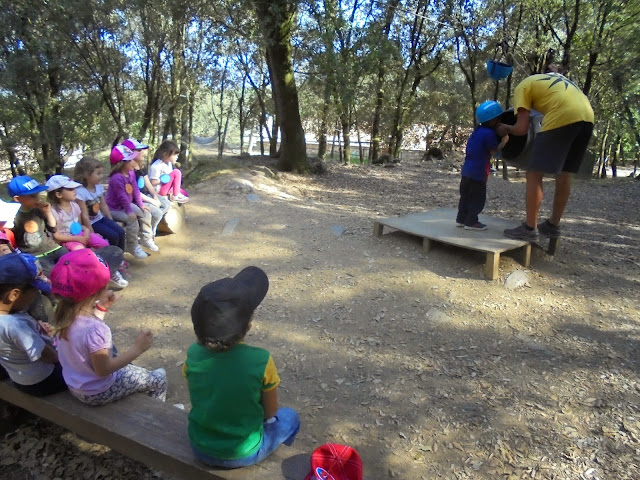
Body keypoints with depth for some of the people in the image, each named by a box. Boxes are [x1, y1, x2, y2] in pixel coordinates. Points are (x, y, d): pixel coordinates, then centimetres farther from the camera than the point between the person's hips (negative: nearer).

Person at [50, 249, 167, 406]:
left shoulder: (64, 312, -13)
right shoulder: (94, 329, -37)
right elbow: (103, 370, -28)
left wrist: (102, 307, 5)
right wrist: (137, 348, -26)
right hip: (96, 393, -8)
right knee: (159, 378, 7)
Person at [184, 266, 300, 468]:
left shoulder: (193, 354, -16)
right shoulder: (260, 360, -27)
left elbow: (201, 401, 1)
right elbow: (270, 413, -11)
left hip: (200, 447, 4)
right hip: (242, 454, -3)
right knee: (290, 417, 23)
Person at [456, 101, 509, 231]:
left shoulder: (478, 130, 10)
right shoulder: (489, 133, -16)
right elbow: (494, 151, -10)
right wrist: (504, 141, 0)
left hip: (467, 170, 8)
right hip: (478, 172, -8)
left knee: (466, 195, 16)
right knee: (478, 198, 2)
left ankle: (461, 219, 22)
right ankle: (471, 222, 5)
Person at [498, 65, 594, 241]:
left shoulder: (522, 87, 15)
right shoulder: (557, 78, 36)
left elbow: (522, 128, 5)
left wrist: (506, 128, 23)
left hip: (563, 118, -7)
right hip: (587, 117, 8)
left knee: (534, 174, 1)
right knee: (564, 175, 17)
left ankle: (530, 228, 2)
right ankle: (553, 225, 25)